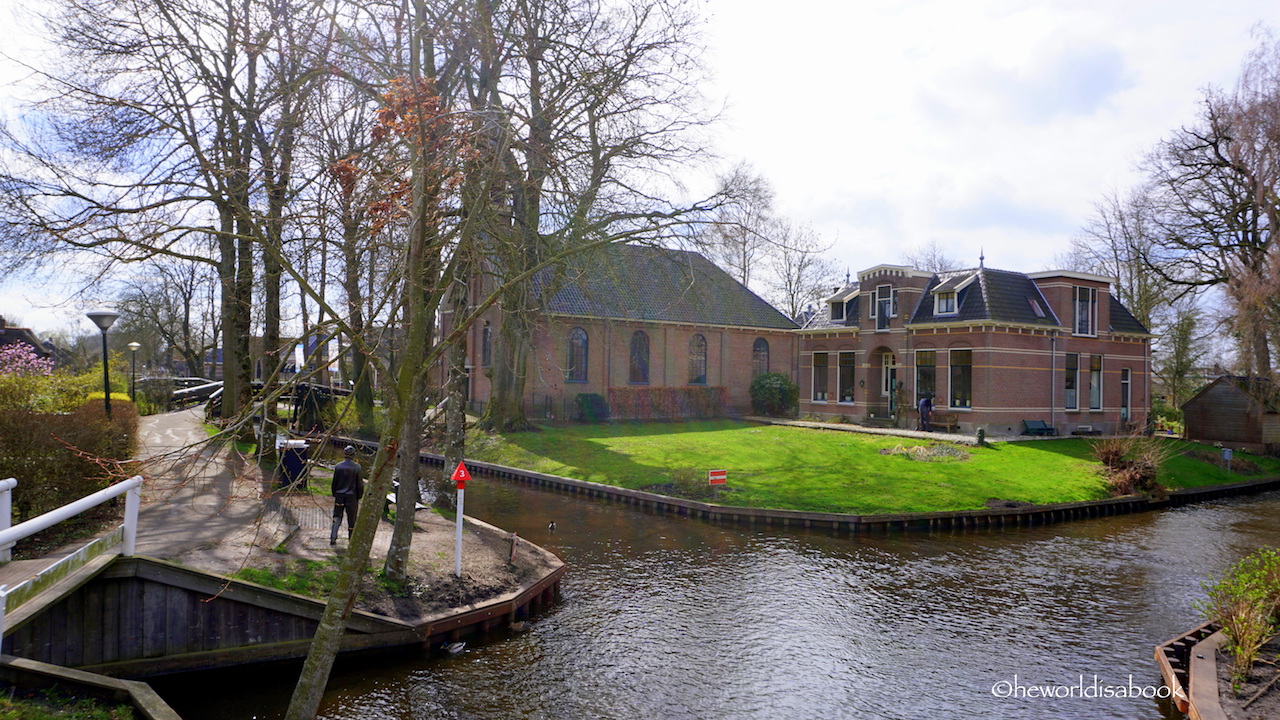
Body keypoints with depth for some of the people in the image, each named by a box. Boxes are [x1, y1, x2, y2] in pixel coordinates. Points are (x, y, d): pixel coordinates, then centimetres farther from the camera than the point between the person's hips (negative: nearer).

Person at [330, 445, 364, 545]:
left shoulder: (338, 466, -4)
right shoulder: (357, 467, -11)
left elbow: (334, 482, 4)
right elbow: (359, 483, -6)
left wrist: (334, 494, 16)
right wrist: (359, 496, 6)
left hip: (339, 495, 2)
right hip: (352, 496, -2)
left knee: (337, 517, 11)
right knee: (352, 519, 8)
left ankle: (333, 538, 3)